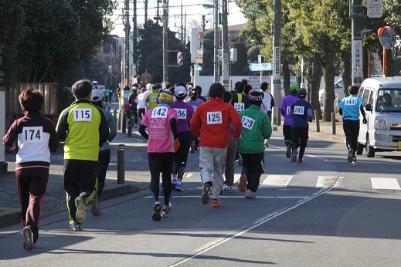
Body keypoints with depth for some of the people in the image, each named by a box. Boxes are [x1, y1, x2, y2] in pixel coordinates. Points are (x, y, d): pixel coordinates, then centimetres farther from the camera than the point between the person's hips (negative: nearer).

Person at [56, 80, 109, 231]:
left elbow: (59, 136, -1)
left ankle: (74, 221, 6)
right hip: (91, 157, 0)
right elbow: (105, 135, 3)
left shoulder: (67, 112, -1)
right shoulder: (97, 112, 1)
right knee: (88, 188, 8)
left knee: (71, 190, 11)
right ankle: (82, 200, -25)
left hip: (71, 156, 0)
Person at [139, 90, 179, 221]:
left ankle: (156, 201, -27)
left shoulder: (149, 112, 8)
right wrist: (175, 137, -8)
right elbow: (173, 122, -22)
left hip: (152, 150, 1)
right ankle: (166, 204, 25)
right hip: (168, 150, -1)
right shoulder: (171, 111, -1)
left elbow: (141, 129, 2)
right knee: (167, 176, 15)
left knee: (154, 177, -2)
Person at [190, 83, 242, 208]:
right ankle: (215, 198, 11)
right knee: (218, 171, 12)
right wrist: (236, 135, 9)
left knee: (205, 167, 3)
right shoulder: (227, 107, -1)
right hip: (221, 145, 0)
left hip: (205, 144, 0)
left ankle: (206, 183, -31)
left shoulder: (202, 107, 2)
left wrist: (197, 134, 25)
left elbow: (193, 124, 6)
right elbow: (237, 122, -9)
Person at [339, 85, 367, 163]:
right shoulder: (358, 100, 0)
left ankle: (350, 148, -32)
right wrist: (364, 118, -7)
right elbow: (361, 108, -16)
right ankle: (353, 154, 14)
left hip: (346, 121, 1)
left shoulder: (344, 100, 9)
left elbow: (340, 110, 11)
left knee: (348, 137, -3)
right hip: (355, 120, -1)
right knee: (354, 138, 10)